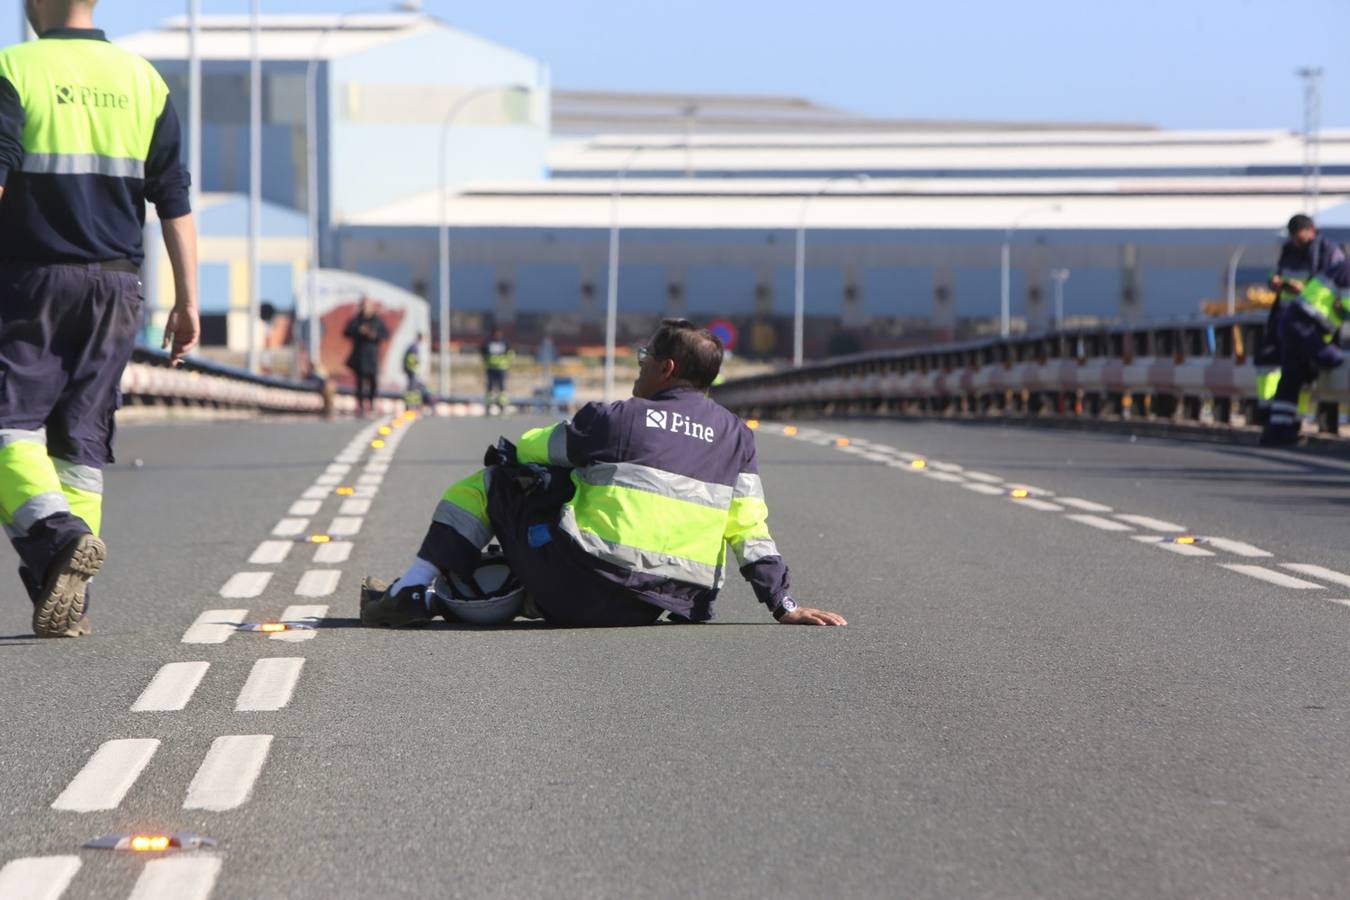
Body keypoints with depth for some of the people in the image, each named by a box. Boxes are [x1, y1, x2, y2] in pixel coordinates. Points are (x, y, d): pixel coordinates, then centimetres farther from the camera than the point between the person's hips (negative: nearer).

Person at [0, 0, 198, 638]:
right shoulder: (142, 79, 10)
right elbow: (174, 201, 7)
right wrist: (186, 300, 9)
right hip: (114, 283, 4)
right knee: (83, 438, 9)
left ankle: (56, 535, -28)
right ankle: (67, 603, 7)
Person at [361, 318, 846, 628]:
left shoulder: (615, 419, -3)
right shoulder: (736, 437, 9)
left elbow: (528, 449, 11)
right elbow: (751, 532, 6)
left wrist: (507, 453, 34)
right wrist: (785, 606, 11)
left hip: (579, 592, -6)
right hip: (647, 612, 6)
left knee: (491, 481, 15)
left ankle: (410, 594, 8)